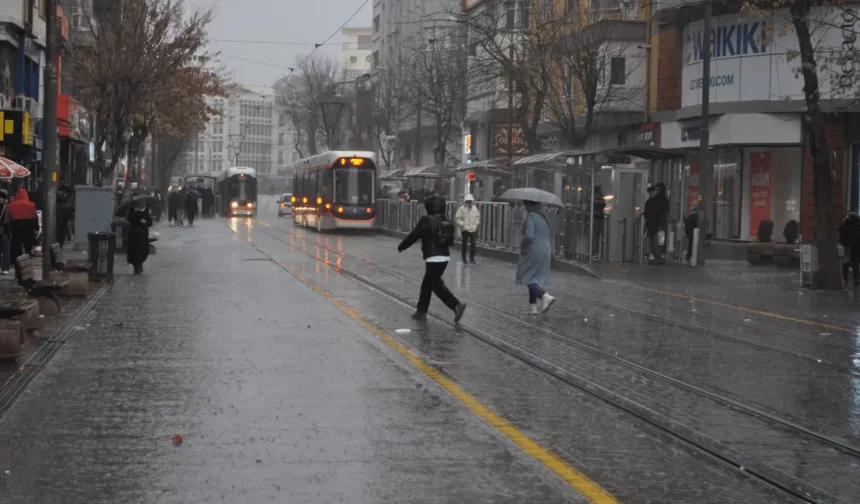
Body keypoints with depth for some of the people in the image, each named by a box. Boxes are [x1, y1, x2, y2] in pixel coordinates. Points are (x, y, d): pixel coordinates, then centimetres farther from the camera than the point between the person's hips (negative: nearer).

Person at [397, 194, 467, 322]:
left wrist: (401, 247, 7)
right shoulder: (445, 221, 9)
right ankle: (421, 311, 22)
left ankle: (457, 305, -18)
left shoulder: (426, 220, -12)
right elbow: (450, 240, 16)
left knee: (437, 286, -4)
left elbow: (414, 235, -6)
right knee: (427, 284, 17)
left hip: (433, 258, -8)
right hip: (445, 256, 8)